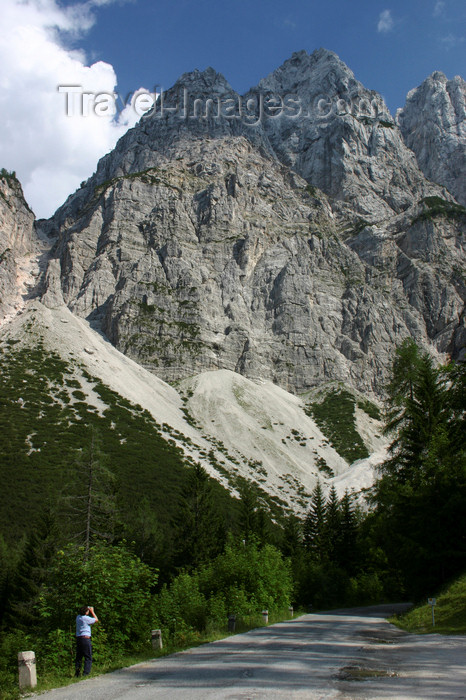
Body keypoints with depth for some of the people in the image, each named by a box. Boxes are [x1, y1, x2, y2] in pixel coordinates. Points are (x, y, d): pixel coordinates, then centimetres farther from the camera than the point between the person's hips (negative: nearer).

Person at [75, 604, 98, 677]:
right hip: (85, 638, -7)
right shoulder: (86, 618, -13)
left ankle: (77, 673, 14)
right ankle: (85, 673, -6)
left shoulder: (78, 617, 8)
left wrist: (90, 611, 23)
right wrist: (92, 611, 8)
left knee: (78, 657, 13)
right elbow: (96, 620, 0)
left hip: (78, 638, 8)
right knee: (88, 657, -1)